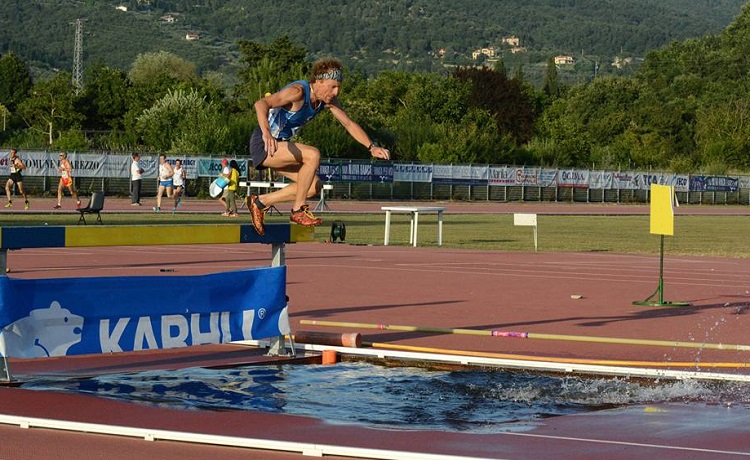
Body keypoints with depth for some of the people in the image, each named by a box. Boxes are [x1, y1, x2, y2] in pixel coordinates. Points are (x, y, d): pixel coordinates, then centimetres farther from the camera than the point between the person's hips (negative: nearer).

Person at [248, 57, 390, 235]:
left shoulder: (328, 100, 0)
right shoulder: (298, 92, -26)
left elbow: (349, 124, 7)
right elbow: (261, 104, -38)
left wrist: (372, 147, -5)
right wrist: (266, 133, -56)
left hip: (281, 145, 9)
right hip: (263, 145, -9)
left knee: (314, 186, 3)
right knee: (312, 155, -28)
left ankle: (260, 202, 13)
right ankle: (298, 211, -17)